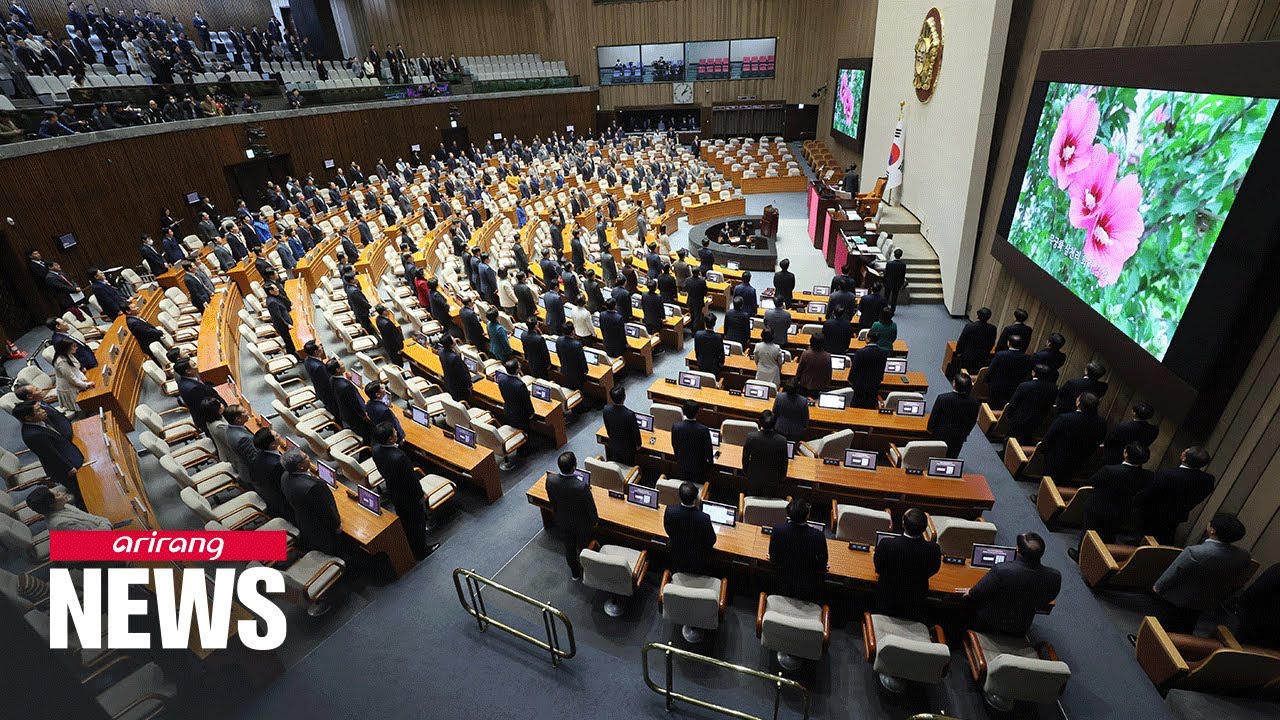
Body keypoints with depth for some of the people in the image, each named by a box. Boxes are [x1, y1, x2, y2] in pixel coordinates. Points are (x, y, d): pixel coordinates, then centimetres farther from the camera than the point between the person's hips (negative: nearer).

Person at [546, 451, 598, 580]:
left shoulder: (550, 479, -27)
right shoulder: (582, 486, -40)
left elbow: (552, 500, -6)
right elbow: (591, 506, -22)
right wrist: (595, 521, 0)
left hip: (563, 521, 4)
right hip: (582, 523, -3)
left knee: (569, 546, 29)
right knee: (583, 548, 25)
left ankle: (574, 573, 52)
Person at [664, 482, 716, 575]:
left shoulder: (669, 511, -30)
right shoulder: (704, 518, -38)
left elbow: (668, 531, -8)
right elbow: (711, 540, -18)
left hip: (675, 554, 2)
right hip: (697, 559, -2)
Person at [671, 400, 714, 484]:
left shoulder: (676, 426, -21)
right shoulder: (703, 430, -29)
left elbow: (674, 446, -5)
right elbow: (708, 449, -15)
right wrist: (710, 461, 6)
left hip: (682, 465, 3)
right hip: (698, 466, -2)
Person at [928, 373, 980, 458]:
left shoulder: (942, 398, -26)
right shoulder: (974, 403, -18)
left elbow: (934, 416, -14)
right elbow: (972, 422, -2)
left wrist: (931, 429, 4)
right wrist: (965, 433, 16)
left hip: (941, 435, -2)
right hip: (959, 437, 2)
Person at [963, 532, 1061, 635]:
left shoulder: (1002, 570, -35)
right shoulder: (1054, 577, -24)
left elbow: (978, 594, -18)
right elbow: (1043, 604, -2)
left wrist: (970, 592, 4)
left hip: (991, 623, -4)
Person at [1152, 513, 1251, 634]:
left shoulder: (1196, 553, -36)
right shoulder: (1243, 556, -18)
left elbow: (1173, 573, -23)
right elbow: (1237, 582, 0)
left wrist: (1158, 587, -3)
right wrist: (1218, 598, 17)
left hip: (1177, 598, -5)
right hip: (1205, 603, 5)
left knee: (1163, 626, 18)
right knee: (1185, 630, 26)